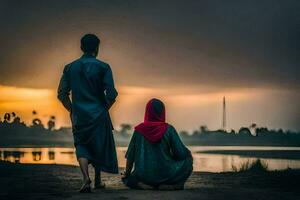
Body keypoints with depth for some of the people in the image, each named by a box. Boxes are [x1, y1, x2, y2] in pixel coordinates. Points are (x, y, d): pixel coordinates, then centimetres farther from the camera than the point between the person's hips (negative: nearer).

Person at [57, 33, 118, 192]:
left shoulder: (70, 68, 3)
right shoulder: (103, 67, -6)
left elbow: (62, 94, 3)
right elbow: (111, 94, -12)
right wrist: (105, 108, 5)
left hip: (79, 115, 2)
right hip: (98, 114, -1)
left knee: (82, 146, 11)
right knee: (99, 146, 16)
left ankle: (86, 177, -12)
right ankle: (97, 181, 25)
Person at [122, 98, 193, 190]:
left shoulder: (139, 130, -2)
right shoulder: (168, 129, -9)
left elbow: (130, 156, 3)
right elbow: (181, 153, -8)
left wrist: (127, 174, 18)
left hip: (144, 176, 2)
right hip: (165, 175, -2)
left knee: (129, 179, 34)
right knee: (187, 157, 20)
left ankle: (143, 185, -1)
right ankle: (169, 185, 1)